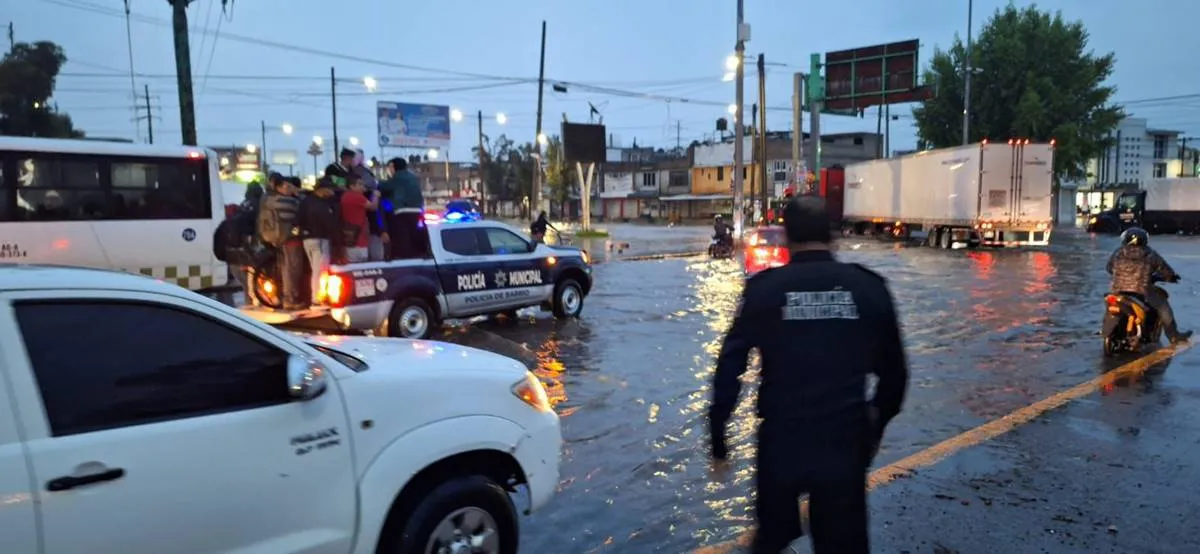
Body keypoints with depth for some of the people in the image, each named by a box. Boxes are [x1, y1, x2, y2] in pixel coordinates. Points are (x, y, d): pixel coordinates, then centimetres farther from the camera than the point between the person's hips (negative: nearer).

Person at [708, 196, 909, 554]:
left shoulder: (763, 289, -5)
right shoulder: (869, 287, -1)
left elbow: (728, 371, -6)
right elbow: (893, 373, 7)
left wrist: (719, 443, 5)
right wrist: (875, 429, 23)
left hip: (780, 443, 0)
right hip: (846, 444, 1)